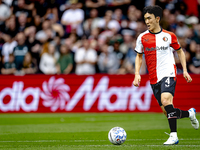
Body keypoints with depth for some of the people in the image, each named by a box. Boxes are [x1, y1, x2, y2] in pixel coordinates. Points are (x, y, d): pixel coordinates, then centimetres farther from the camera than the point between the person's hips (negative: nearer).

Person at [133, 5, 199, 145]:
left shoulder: (169, 36, 3)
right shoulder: (142, 37, 6)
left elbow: (180, 51, 16)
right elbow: (139, 56, 15)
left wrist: (185, 70, 7)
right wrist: (137, 74, 1)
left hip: (168, 73, -3)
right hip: (154, 79, 3)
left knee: (165, 100, -28)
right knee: (167, 111, 1)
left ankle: (173, 135, -24)